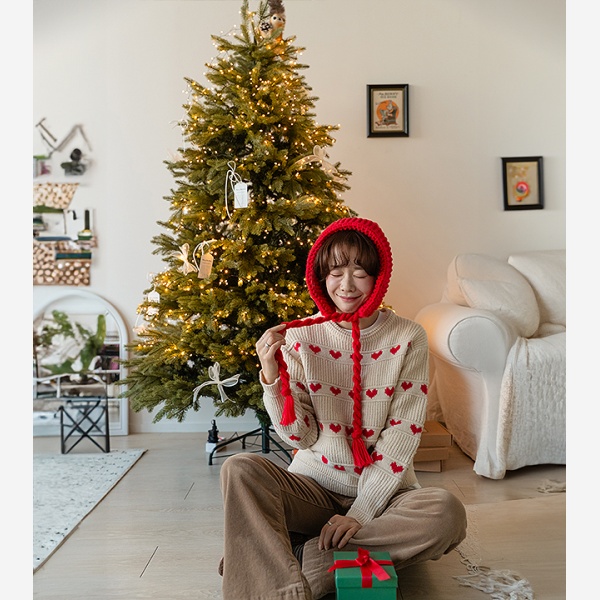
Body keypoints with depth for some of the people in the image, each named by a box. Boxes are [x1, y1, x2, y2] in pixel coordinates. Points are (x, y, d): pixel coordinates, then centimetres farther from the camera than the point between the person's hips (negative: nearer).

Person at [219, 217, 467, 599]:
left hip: (384, 492, 0)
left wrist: (360, 514, -17)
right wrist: (272, 377, -22)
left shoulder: (408, 338, -5)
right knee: (240, 470, -25)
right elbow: (300, 438, -5)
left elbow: (403, 437, -8)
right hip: (314, 485, 0)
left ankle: (303, 557, -22)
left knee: (447, 513, -30)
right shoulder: (300, 335, -3)